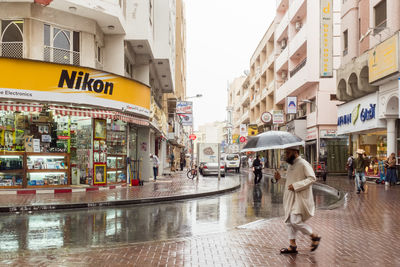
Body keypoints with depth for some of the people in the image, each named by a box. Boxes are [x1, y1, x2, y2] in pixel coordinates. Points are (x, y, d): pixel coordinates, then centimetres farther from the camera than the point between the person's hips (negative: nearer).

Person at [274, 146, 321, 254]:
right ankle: (292, 246, 17)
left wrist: (296, 186, -23)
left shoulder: (303, 164, -12)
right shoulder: (290, 165, 15)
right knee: (289, 221, 9)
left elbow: (312, 178, -19)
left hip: (300, 198, -9)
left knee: (295, 221, -14)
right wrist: (279, 178, 7)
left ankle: (315, 236, 6)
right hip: (290, 198, 9)